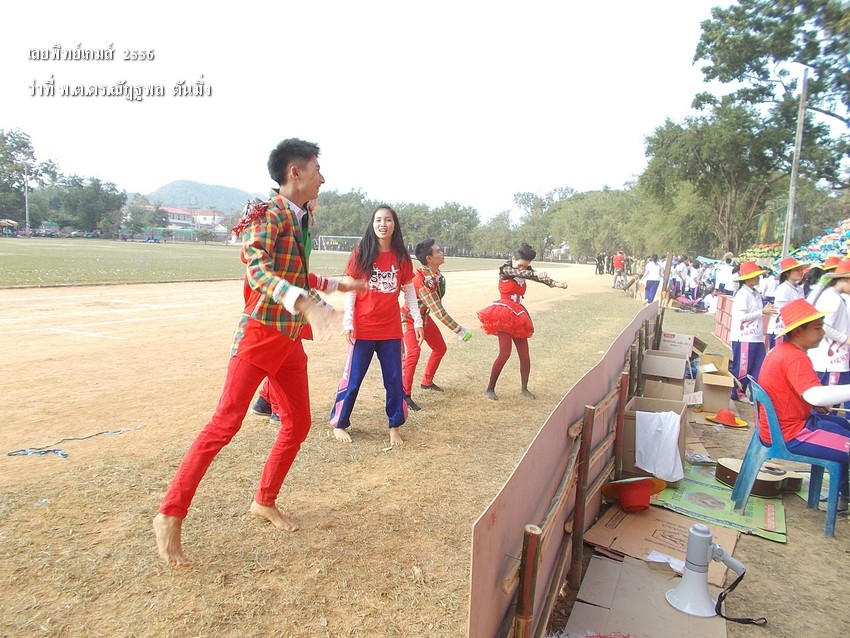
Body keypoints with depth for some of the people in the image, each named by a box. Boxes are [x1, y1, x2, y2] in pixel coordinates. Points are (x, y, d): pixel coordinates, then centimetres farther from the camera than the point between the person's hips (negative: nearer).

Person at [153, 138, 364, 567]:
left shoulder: (301, 220, 14)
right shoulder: (269, 214, -13)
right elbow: (257, 269, -31)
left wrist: (336, 284, 32)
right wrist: (304, 302, -46)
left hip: (290, 339, 9)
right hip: (259, 333, -9)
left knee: (299, 423, 11)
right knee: (226, 423, -8)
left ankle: (265, 502, 29)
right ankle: (170, 516, 6)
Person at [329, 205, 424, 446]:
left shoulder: (402, 257, 2)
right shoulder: (360, 254, -4)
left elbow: (409, 290, 8)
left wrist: (417, 320, 4)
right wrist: (348, 321, -10)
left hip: (391, 329, 2)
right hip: (363, 329, -2)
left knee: (394, 379, 8)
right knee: (352, 378, 6)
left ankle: (395, 427, 22)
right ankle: (339, 424, 23)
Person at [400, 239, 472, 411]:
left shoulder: (437, 274, -11)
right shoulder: (422, 281, -36)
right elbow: (438, 312, -36)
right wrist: (460, 331, -33)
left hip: (424, 316, 9)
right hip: (409, 319, -9)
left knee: (440, 348, 17)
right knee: (413, 352, -27)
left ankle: (427, 382, 35)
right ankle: (405, 394, -17)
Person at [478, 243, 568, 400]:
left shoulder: (525, 272, 11)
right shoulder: (505, 269, -5)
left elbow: (538, 277, -6)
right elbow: (517, 272, -26)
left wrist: (555, 283, -25)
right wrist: (534, 274, -44)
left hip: (517, 316, 6)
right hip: (504, 314, -6)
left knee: (525, 355, 5)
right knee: (505, 353, -14)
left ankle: (524, 389, 21)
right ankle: (490, 388, -3)